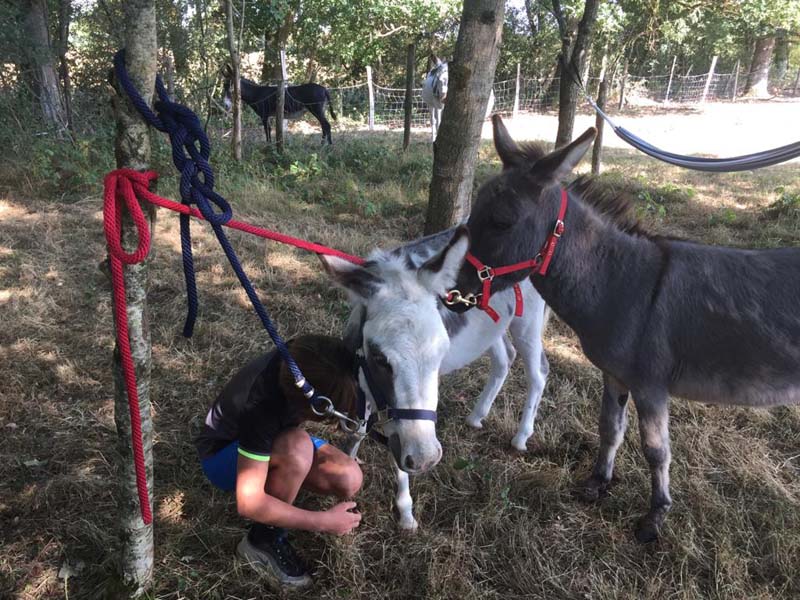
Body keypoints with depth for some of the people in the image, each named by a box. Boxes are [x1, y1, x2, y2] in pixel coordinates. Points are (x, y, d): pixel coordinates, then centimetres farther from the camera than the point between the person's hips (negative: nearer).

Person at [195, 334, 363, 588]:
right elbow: (248, 503, -37)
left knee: (349, 480, -19)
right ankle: (263, 540, -13)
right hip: (223, 454, -5)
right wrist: (324, 522, -31)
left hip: (273, 435, 5)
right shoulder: (261, 407, -40)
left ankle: (275, 476, 7)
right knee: (298, 447, -38)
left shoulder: (303, 357, -25)